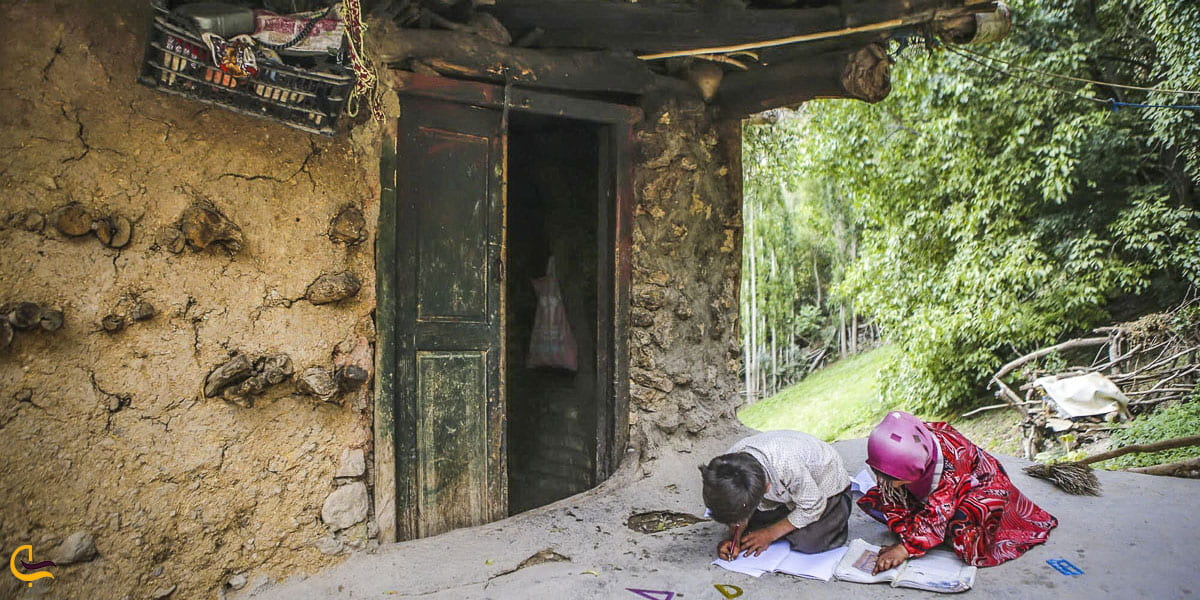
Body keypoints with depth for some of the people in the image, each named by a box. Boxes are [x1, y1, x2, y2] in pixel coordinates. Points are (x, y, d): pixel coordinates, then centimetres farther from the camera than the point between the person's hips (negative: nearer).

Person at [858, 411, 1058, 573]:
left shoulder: (950, 454, -40)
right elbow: (894, 501, -14)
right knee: (871, 501, -11)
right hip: (929, 492, 6)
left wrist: (907, 547, -45)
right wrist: (907, 535, -26)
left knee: (962, 527, -39)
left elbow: (939, 508, -41)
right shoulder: (900, 456, -24)